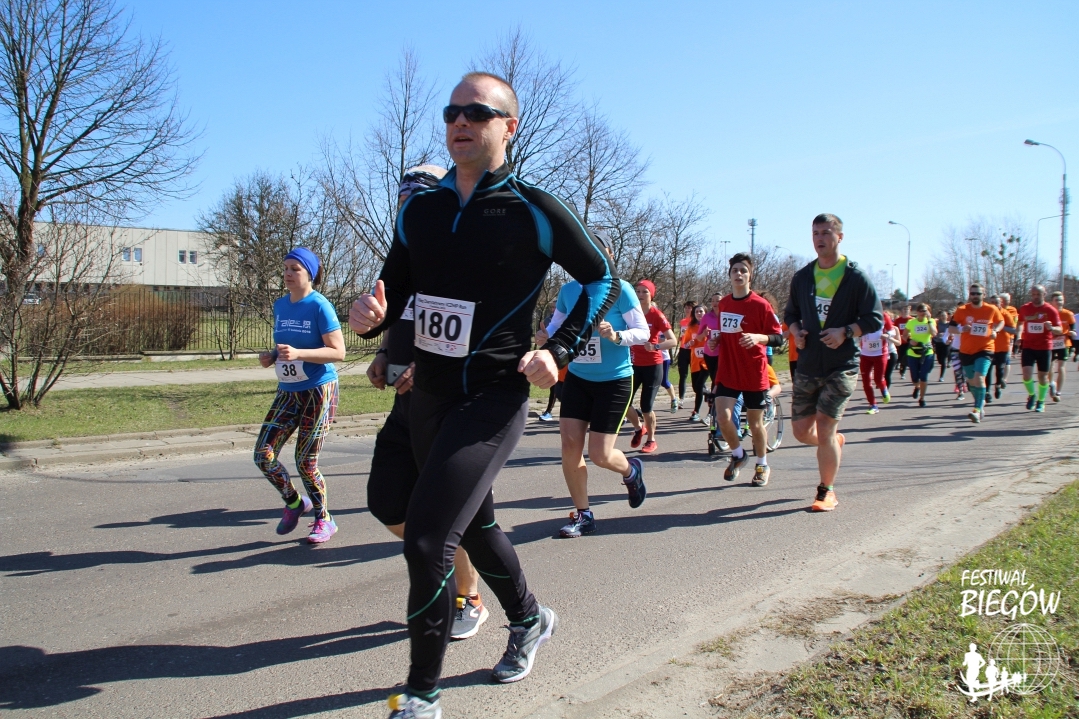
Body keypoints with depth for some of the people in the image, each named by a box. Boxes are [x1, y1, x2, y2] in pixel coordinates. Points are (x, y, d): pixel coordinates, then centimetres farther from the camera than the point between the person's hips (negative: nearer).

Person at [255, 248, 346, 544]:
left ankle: (324, 520, 19)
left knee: (305, 462, -2)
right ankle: (294, 503, 23)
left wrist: (298, 354, -26)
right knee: (263, 455, -2)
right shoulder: (280, 306, 9)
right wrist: (271, 357, 1)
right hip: (287, 392, 7)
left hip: (319, 390, -6)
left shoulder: (319, 306, -12)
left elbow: (338, 352, -16)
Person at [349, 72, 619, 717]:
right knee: (475, 521, 22)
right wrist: (370, 316, -11)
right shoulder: (419, 211, 6)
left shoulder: (534, 210, -8)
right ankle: (530, 619, 48)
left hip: (494, 396, -7)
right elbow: (393, 294, 12)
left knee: (426, 538, -14)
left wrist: (559, 352, -10)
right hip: (429, 395, 7)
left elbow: (602, 279, 1)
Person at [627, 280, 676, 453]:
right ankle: (638, 428, 25)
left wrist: (656, 346, -32)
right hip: (634, 364, 4)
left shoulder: (657, 315, -10)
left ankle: (651, 440, 19)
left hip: (652, 365, -4)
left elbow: (673, 341, -16)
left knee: (646, 407, -3)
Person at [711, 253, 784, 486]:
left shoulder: (760, 305, -9)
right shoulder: (723, 303, 8)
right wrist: (716, 341, 4)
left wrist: (758, 337, -27)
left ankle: (762, 465, 29)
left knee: (755, 423, 7)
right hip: (727, 372, 4)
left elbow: (778, 337, -10)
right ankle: (737, 454, 15)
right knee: (724, 417, -12)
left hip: (754, 373, -3)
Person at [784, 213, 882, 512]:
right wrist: (796, 331, -2)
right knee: (801, 431, 6)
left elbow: (875, 319, -4)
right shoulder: (802, 277, 9)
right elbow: (791, 313, 20)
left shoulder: (856, 277, -4)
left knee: (824, 429, -10)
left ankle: (827, 491, 10)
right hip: (807, 365, 5)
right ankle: (835, 442, 41)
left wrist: (846, 332, -20)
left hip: (841, 366, -5)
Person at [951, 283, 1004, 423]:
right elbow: (951, 327, 0)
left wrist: (995, 330, -5)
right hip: (966, 351, 2)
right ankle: (981, 403, 38)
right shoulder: (962, 310, -3)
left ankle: (977, 410, -19)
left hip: (985, 349, -2)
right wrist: (961, 329, -20)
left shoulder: (992, 309, -3)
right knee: (971, 381, 13)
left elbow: (1001, 322, 15)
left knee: (979, 377, -20)